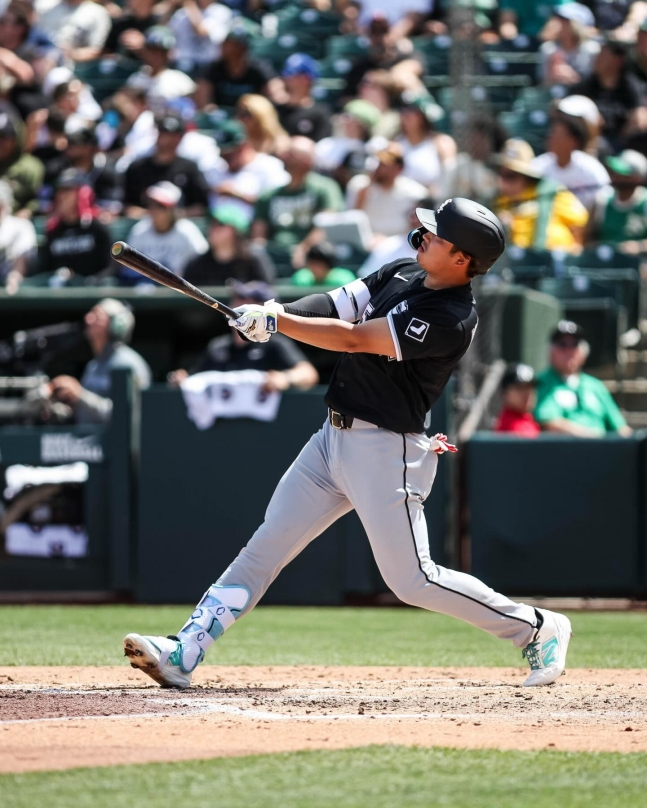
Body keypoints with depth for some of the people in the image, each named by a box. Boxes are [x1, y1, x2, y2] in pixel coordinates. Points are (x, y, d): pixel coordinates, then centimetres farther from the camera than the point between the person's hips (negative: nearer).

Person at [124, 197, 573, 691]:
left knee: (411, 578, -4)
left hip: (384, 451, -8)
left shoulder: (451, 318, -20)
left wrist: (274, 321, -19)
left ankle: (537, 628, 12)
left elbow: (354, 338, -22)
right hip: (335, 438, 8)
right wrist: (271, 315, -14)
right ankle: (184, 655, 2)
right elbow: (337, 307, 4)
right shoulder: (403, 274, 8)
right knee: (265, 547, 3)